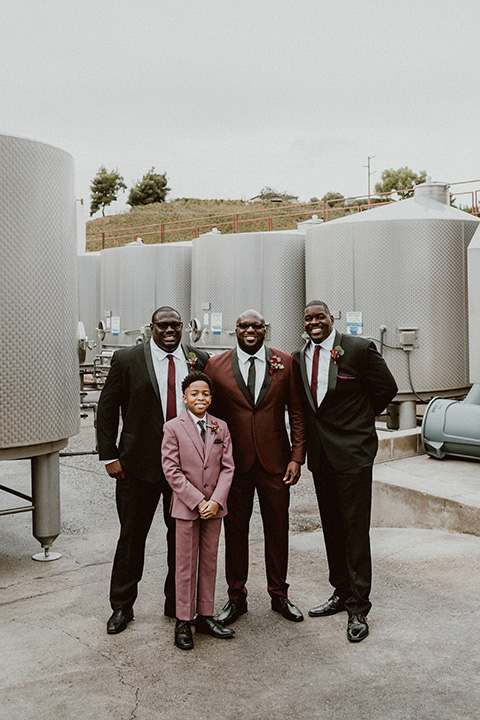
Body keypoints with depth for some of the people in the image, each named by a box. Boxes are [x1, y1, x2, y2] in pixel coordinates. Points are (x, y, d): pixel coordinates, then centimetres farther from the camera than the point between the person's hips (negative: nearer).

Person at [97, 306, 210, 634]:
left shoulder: (199, 359, 3)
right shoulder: (127, 359, -3)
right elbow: (107, 409, 0)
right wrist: (110, 456, -5)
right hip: (139, 463, -2)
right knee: (132, 536, 10)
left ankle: (176, 603, 31)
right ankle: (122, 607, 27)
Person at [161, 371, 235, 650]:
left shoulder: (221, 427, 4)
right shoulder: (173, 427, -5)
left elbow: (228, 467, 2)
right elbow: (172, 470, -9)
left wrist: (216, 500, -10)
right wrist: (197, 501, -14)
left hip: (215, 506, 3)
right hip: (186, 506, -3)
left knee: (209, 561, 12)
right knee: (186, 564, 5)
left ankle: (205, 616, 24)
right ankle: (184, 622, 16)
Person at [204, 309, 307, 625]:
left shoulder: (286, 363, 2)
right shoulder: (216, 365, 0)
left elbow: (297, 413, 3)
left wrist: (297, 457, -3)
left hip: (275, 462, 1)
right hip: (234, 463, 0)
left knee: (277, 530, 11)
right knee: (235, 531, 10)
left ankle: (279, 595, 29)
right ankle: (236, 597, 27)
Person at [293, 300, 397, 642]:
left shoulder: (359, 348, -10)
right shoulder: (298, 358, 6)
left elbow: (387, 388, 0)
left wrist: (358, 419, 5)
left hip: (352, 451, -6)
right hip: (320, 454, 6)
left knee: (355, 529, -2)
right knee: (332, 528, 16)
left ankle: (359, 608, 10)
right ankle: (341, 592, 30)